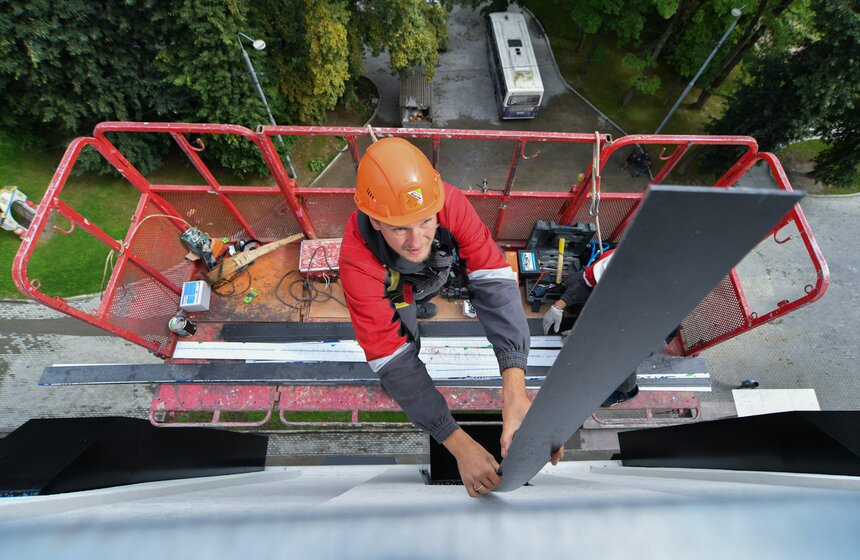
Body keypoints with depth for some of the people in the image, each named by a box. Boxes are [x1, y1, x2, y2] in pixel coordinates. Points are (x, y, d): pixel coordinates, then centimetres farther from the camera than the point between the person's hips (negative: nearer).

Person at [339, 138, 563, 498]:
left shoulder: (448, 201, -44)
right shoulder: (357, 262, -47)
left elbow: (494, 281, -48)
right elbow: (391, 357, -45)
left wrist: (515, 391, -58)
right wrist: (460, 445, -47)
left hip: (434, 273, 3)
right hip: (393, 291, -2)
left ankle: (415, 306, 67)